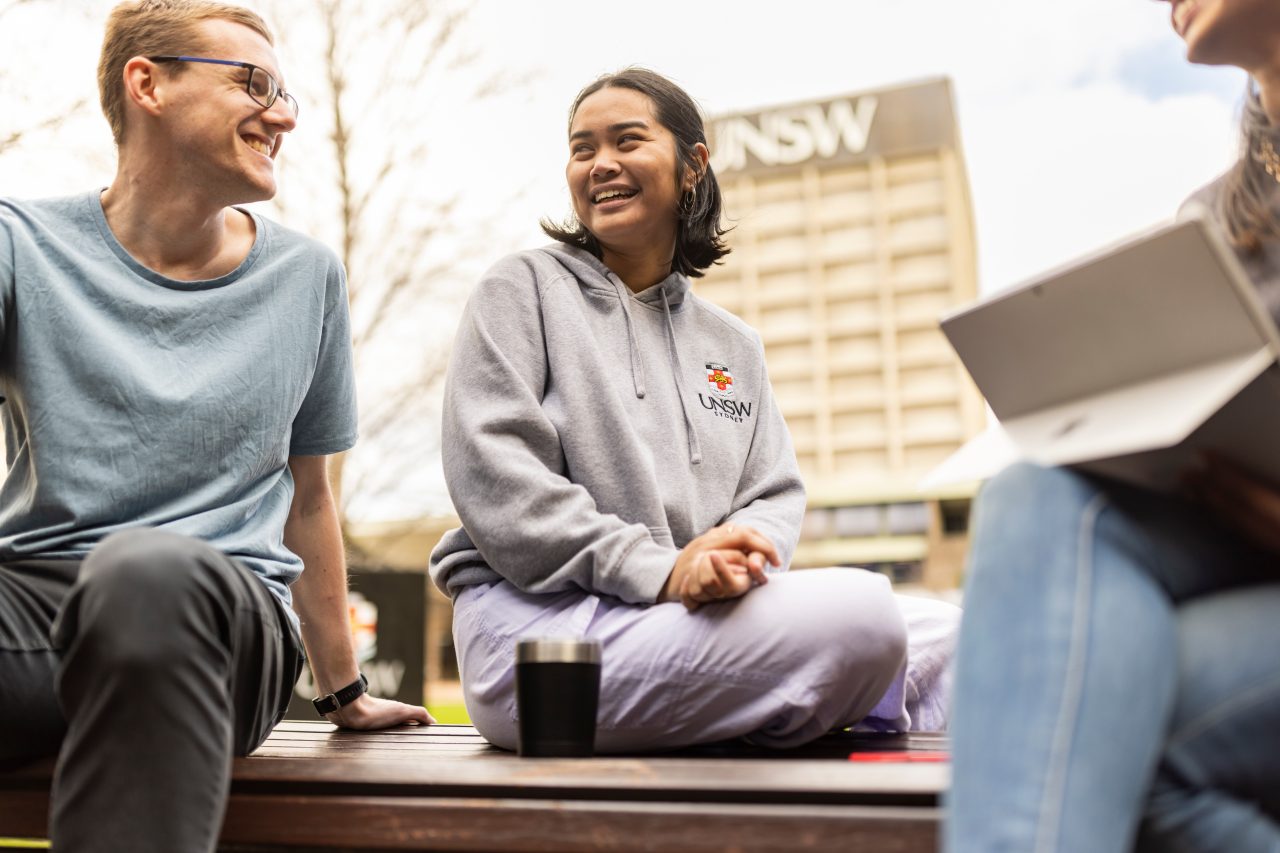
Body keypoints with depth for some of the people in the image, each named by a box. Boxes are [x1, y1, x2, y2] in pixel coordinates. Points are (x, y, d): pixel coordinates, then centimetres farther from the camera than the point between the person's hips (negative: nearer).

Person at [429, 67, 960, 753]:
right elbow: (494, 477, -9)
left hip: (696, 614, 6)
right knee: (861, 615, -23)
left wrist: (741, 547, -13)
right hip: (539, 621, -6)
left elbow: (774, 492, 13)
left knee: (941, 631, -9)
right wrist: (658, 568, -19)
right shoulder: (523, 289, 5)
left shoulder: (732, 344, 21)